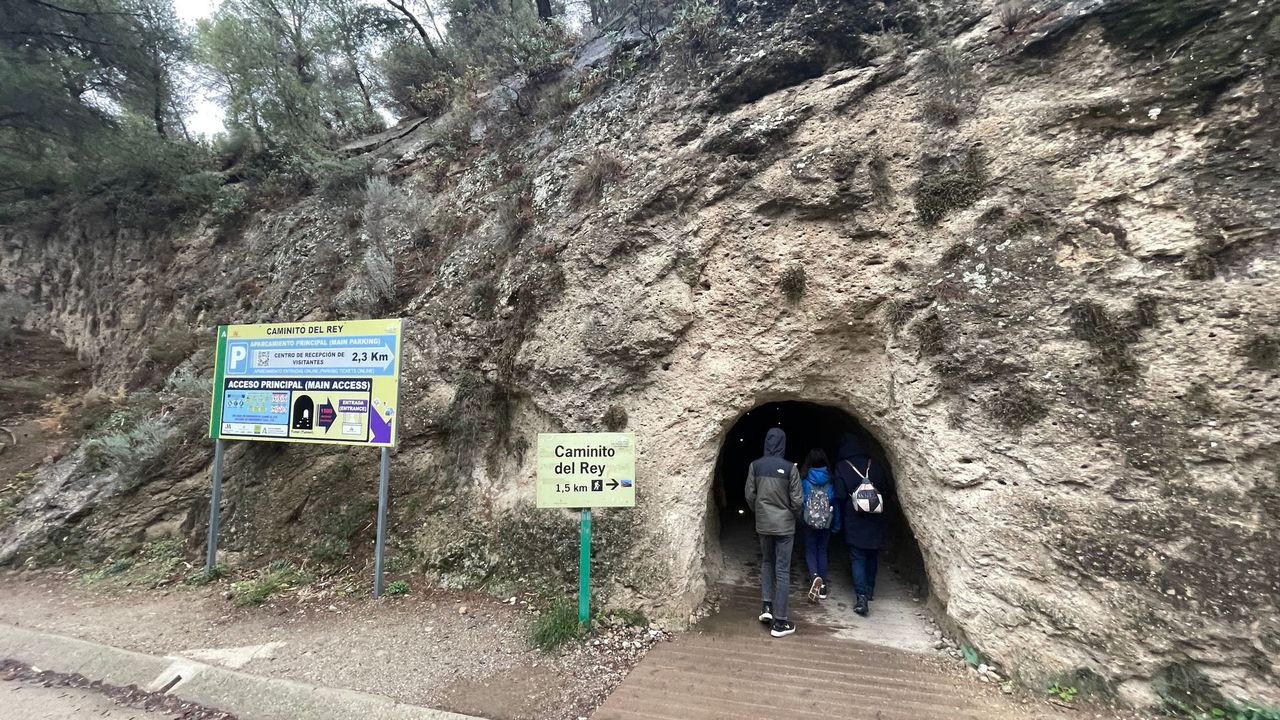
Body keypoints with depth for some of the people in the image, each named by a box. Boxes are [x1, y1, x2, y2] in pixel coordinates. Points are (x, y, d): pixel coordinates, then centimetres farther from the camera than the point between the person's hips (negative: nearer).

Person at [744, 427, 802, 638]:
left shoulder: (755, 466, -5)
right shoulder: (789, 468, -12)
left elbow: (749, 495, -1)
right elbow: (797, 500, -9)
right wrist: (793, 515, 11)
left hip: (763, 524, 3)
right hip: (784, 525, -3)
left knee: (767, 562, 24)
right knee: (782, 571, 3)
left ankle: (767, 605, 15)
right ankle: (779, 622, 7)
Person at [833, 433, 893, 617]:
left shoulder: (842, 467, -8)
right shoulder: (876, 465, 0)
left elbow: (840, 496, -10)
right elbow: (889, 490, 4)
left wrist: (842, 517, 8)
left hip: (854, 521, -3)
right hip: (877, 522, 4)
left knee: (857, 558, 2)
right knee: (872, 556, 19)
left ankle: (862, 597, -7)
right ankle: (869, 590, 32)